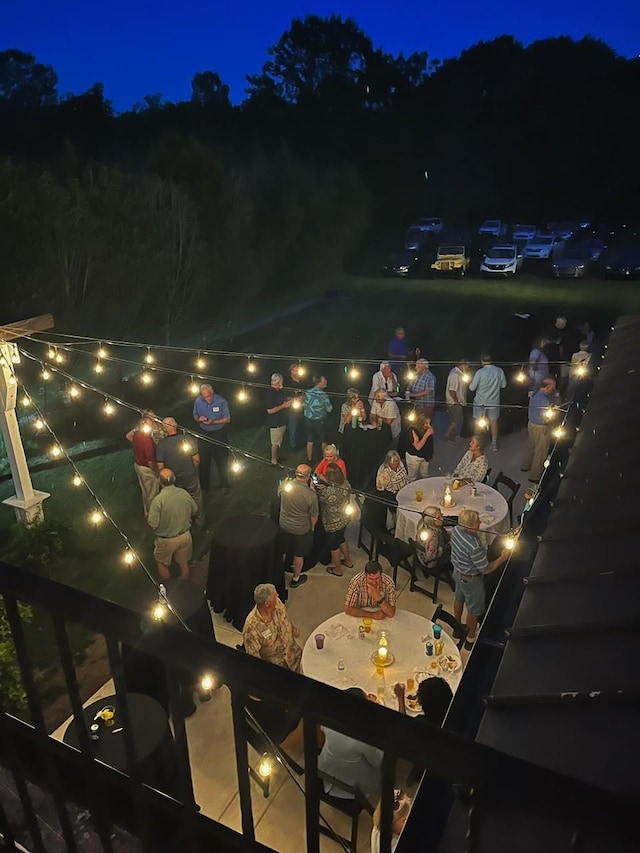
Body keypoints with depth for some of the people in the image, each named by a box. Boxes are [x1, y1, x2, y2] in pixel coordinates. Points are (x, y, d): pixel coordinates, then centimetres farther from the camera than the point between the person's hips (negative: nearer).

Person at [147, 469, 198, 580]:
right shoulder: (185, 493, -13)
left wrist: (147, 517, -1)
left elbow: (153, 524, -23)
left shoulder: (158, 500, -27)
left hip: (166, 540, -4)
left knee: (162, 563, 24)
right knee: (184, 563, 24)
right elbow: (195, 512, 2)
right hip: (185, 536, 4)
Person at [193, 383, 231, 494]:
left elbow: (227, 419, -11)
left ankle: (224, 485, 25)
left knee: (222, 460, 7)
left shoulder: (221, 401, -16)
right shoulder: (198, 401, -6)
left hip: (219, 434, -2)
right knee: (203, 461, 8)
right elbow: (195, 416, 6)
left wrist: (213, 422, -26)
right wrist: (199, 419, -19)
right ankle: (203, 486, 24)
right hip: (204, 434, 3)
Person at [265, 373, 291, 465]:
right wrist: (283, 405, -24)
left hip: (282, 420, 9)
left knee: (280, 441, 21)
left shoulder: (279, 391, 4)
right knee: (275, 442, 5)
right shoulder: (270, 393, -24)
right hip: (275, 423, -9)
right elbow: (270, 410, -27)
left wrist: (288, 399, 5)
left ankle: (276, 456, 37)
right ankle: (273, 460, 19)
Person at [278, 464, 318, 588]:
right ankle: (295, 579, 39)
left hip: (283, 525, 4)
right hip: (301, 529, -4)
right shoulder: (311, 494, -30)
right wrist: (312, 527, 3)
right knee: (299, 554, 19)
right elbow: (314, 516, -17)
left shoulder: (284, 485, -20)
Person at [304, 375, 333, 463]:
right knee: (323, 441, 15)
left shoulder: (307, 393, -4)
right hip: (320, 421, -4)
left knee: (310, 441, 14)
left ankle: (310, 459, 23)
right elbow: (329, 409, -12)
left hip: (308, 420, 4)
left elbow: (305, 405, 7)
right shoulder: (323, 394, -19)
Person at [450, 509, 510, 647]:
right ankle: (470, 639, 38)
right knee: (474, 610, 17)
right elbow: (486, 569, -27)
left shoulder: (456, 529, -17)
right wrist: (502, 558, -16)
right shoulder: (474, 546, -41)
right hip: (471, 579, -7)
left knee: (459, 599, 29)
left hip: (458, 572, 8)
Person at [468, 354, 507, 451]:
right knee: (493, 422, 16)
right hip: (494, 402, 3)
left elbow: (472, 388, -14)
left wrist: (471, 383, 8)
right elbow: (504, 385, 4)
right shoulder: (499, 371, -9)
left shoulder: (480, 372, -19)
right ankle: (494, 444, 23)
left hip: (480, 402, -3)